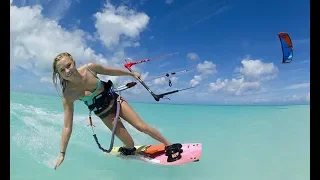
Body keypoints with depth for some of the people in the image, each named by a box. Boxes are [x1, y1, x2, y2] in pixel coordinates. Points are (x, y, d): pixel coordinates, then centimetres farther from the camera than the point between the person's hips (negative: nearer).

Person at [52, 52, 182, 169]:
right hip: (104, 114, -1)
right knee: (130, 144, -3)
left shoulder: (90, 68, -21)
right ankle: (126, 149, 35)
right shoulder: (68, 95, -23)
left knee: (142, 127, -6)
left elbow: (113, 71, -3)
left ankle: (170, 146, 13)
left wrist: (132, 74, 10)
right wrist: (62, 153, -14)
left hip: (115, 100, 1)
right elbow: (67, 126, -17)